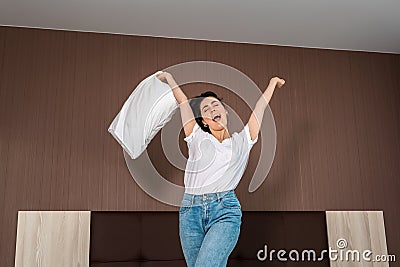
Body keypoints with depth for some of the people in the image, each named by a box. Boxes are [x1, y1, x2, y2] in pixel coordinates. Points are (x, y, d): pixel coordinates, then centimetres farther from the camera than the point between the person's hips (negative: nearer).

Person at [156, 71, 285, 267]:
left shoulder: (242, 141, 14)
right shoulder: (197, 138, 15)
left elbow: (261, 106, 23)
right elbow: (183, 102, 20)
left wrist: (273, 82, 34)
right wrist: (168, 77, 30)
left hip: (225, 210, -2)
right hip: (190, 211, 2)